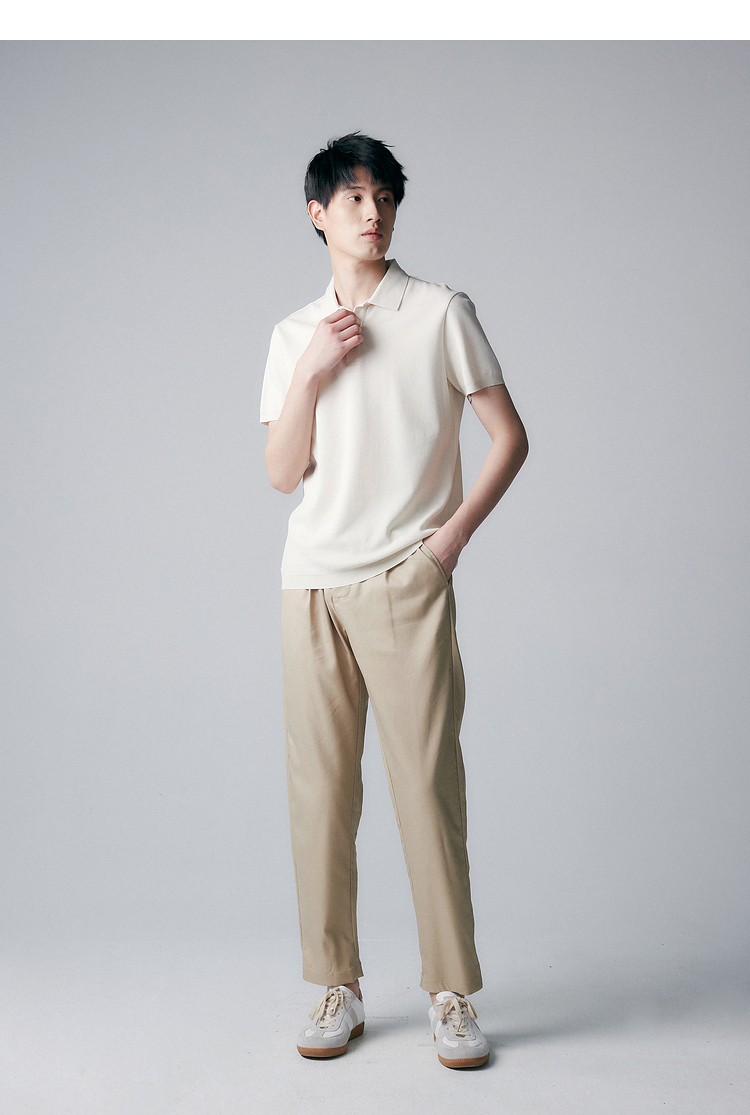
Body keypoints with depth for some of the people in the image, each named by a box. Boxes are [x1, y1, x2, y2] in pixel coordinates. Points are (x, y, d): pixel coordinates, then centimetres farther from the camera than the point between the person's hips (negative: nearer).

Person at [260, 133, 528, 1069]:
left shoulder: (441, 312, 6)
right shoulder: (294, 334, 15)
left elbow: (510, 437, 5)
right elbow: (282, 474, 8)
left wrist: (453, 534, -4)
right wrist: (312, 371, -3)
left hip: (408, 583, -3)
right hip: (313, 581, 3)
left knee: (428, 783, -5)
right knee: (319, 787, 3)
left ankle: (451, 994, 6)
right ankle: (337, 987, 15)